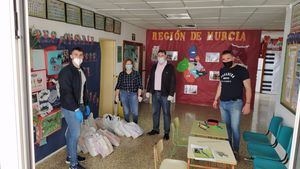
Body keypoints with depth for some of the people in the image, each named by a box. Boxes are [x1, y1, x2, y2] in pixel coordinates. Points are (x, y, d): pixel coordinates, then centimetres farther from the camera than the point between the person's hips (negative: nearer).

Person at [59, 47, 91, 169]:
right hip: (70, 108, -8)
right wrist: (76, 109, -25)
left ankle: (70, 156, 34)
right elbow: (66, 93, -23)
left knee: (71, 131, 19)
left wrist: (86, 105, 16)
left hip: (79, 106, 8)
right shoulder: (66, 71, -18)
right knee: (75, 133, -3)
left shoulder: (80, 71, 9)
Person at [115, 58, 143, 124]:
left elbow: (139, 85, -1)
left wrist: (139, 95, -8)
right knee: (126, 112, 6)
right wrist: (117, 96, 5)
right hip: (123, 94, 2)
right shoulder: (121, 74, 6)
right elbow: (118, 86, 9)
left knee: (135, 112, -6)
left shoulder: (136, 74, 2)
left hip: (133, 94, -1)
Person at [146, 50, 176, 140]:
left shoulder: (170, 67, -6)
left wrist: (171, 94, -15)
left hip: (165, 94, -5)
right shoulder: (154, 66, 10)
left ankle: (166, 132, 15)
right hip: (155, 93, 5)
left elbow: (173, 81, -10)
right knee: (155, 112, 14)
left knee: (166, 113, 3)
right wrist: (148, 91, 10)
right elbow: (150, 79, 15)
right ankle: (155, 129, 29)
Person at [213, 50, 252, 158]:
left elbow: (248, 88, -9)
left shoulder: (242, 70, -8)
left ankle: (235, 150, 13)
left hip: (235, 103, -5)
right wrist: (216, 99, 21)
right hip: (223, 103, 6)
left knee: (234, 127, -3)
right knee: (226, 126, 13)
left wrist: (247, 104, -15)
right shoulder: (222, 70, 10)